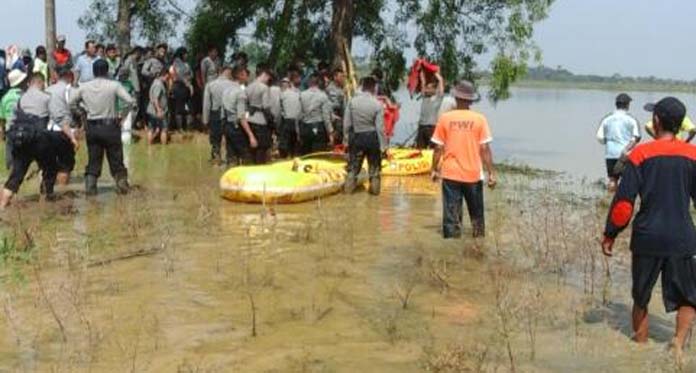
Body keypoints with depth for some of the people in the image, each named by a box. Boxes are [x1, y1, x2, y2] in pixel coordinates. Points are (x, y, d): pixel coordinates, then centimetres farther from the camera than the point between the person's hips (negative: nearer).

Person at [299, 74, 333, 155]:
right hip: (319, 128, -3)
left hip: (305, 128, 3)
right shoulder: (323, 96, -7)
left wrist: (299, 132, 8)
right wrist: (330, 133, -4)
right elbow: (326, 116, -9)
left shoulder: (302, 95, 0)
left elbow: (299, 115, 1)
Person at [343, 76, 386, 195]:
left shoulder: (352, 101, -7)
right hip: (372, 137, -1)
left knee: (353, 165, 13)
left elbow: (346, 123, -3)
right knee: (374, 166, 15)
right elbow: (380, 127, -12)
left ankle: (348, 188, 14)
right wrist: (383, 145, -5)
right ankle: (374, 189, 23)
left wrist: (346, 139, 8)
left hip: (356, 136, 1)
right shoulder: (377, 104, -12)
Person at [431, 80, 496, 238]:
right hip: (473, 174, 0)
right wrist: (491, 173, -2)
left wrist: (435, 169, 9)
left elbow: (438, 148, -2)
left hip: (450, 174, 0)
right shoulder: (479, 119, -5)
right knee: (477, 215, 15)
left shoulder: (445, 118, -4)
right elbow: (484, 149, -7)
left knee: (451, 217, 4)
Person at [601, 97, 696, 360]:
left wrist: (610, 235, 0)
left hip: (647, 239, 0)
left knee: (641, 298, 16)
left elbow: (623, 201, -9)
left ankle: (640, 346, 22)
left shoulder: (640, 154, -7)